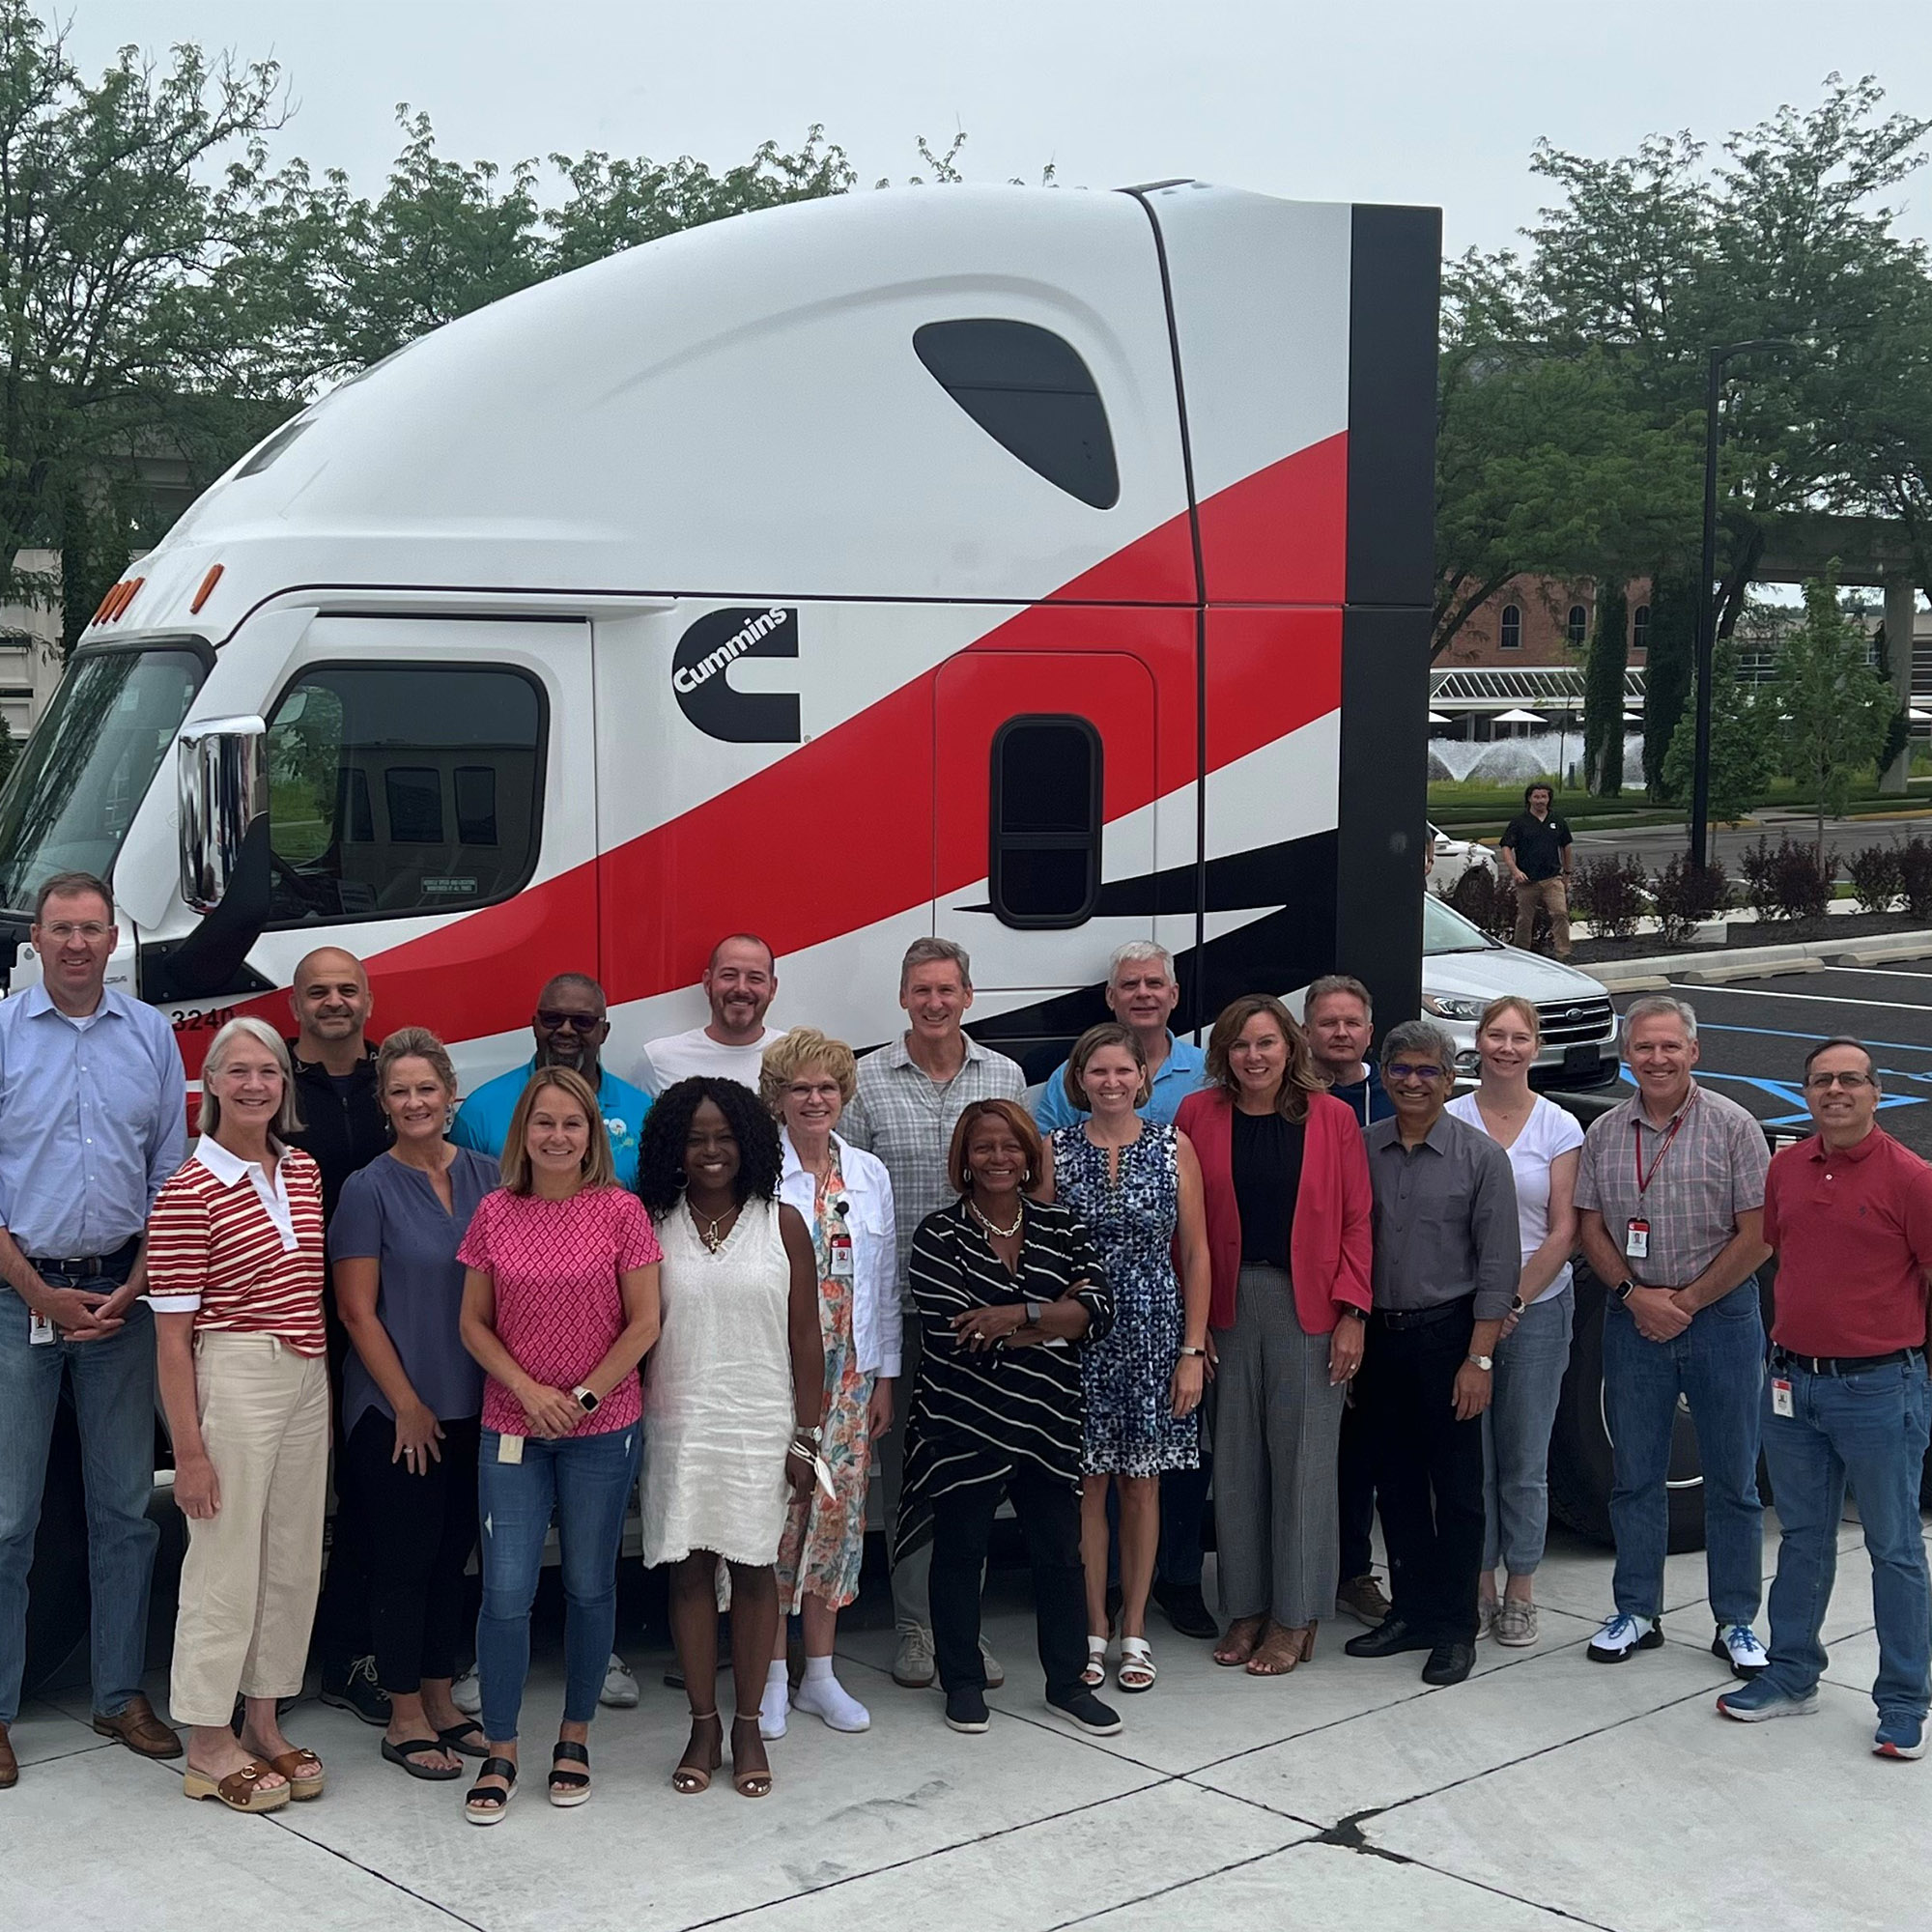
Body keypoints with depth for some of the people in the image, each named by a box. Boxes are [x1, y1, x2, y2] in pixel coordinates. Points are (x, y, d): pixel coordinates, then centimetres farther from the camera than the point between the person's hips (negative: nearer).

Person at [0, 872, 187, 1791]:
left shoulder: (150, 1035, 7)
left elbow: (170, 1178, 8)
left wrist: (134, 1289, -3)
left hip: (122, 1294, 3)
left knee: (125, 1507, 8)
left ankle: (121, 1695, 18)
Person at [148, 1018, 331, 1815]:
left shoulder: (305, 1174, 8)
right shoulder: (189, 1193, -11)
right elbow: (172, 1333, -11)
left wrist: (328, 1388, 13)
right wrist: (188, 1447, -14)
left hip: (309, 1381, 7)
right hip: (233, 1381, -7)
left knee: (294, 1561, 12)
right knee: (226, 1563, 1)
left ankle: (264, 1723, 26)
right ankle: (208, 1745, 13)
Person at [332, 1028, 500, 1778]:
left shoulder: (487, 1177, 3)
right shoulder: (369, 1189, -8)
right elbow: (357, 1312, -9)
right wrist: (409, 1405, -10)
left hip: (473, 1407, 4)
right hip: (395, 1411, -4)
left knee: (451, 1554, 13)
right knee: (403, 1560, 3)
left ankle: (440, 1701, 26)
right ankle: (404, 1718, 14)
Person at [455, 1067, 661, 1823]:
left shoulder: (620, 1212, -6)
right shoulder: (495, 1213, 0)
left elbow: (644, 1323, -5)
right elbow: (475, 1323, 4)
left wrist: (584, 1396, -10)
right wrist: (528, 1389, -10)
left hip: (602, 1430, -1)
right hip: (512, 1428, 1)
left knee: (589, 1586, 10)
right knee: (506, 1591, -3)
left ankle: (575, 1738, 25)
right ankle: (499, 1754, 10)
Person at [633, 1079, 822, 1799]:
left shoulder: (781, 1223, 0)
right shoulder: (650, 1226, 2)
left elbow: (805, 1337, 1)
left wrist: (807, 1435, -3)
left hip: (761, 1427, -1)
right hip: (678, 1424, 1)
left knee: (753, 1570, 5)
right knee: (689, 1569, 5)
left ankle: (748, 1727, 16)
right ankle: (703, 1725, 17)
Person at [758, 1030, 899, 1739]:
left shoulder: (869, 1175, 9)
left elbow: (884, 1281, 12)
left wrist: (885, 1376, 11)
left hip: (847, 1370, 4)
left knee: (839, 1511, 6)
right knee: (776, 1513, -2)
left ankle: (820, 1674, 18)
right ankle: (772, 1676, 11)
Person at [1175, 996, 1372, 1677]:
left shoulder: (1331, 1118, 0)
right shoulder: (1197, 1115, 2)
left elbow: (1355, 1222, 0)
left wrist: (1352, 1314, -6)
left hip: (1308, 1307, -1)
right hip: (1227, 1306, 2)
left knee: (1303, 1458, 2)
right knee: (1235, 1460, 8)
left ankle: (1295, 1618, 11)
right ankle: (1245, 1608, 19)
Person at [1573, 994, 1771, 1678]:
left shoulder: (1733, 1127, -6)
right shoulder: (1603, 1135, 5)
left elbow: (1756, 1235, -8)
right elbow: (1591, 1229, 7)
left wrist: (1686, 1301, -11)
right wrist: (1637, 1296, -8)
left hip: (1720, 1314, -3)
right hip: (1632, 1318, 3)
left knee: (1732, 1478, 4)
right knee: (1634, 1474, 9)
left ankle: (1735, 1622, 14)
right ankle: (1636, 1613, 20)